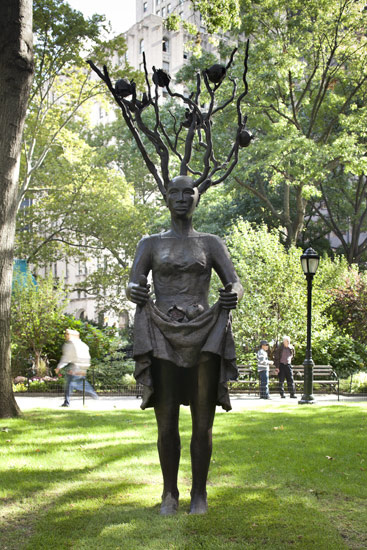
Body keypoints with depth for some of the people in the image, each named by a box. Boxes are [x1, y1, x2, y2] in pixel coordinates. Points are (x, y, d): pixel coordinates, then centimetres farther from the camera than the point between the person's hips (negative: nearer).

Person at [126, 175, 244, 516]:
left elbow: (236, 285, 1)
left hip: (203, 338, 0)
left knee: (203, 423, -2)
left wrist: (233, 295, -25)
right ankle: (170, 493, 14)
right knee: (166, 424, -2)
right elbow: (132, 286, 0)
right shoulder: (150, 243, 11)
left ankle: (199, 493, 13)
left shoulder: (212, 244, 11)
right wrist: (135, 292, -26)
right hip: (163, 339, 0)